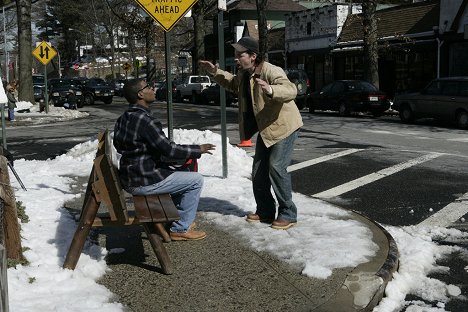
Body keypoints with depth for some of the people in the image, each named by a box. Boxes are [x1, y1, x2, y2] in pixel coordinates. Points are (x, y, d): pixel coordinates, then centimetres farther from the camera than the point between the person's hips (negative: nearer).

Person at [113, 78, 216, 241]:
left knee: (176, 172, 29)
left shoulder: (124, 118, 9)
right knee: (196, 180, -1)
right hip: (142, 182, -10)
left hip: (129, 177, 10)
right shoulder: (144, 119, -22)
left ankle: (181, 220, 33)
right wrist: (198, 150, -7)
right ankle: (180, 229, 6)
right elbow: (169, 149, -22)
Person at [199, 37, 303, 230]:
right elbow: (233, 84, 27)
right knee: (259, 171, 10)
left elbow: (291, 90, -40)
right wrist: (216, 73, 14)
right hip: (265, 128, 9)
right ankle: (265, 211, 24)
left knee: (276, 167, -17)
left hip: (284, 126, -9)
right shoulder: (243, 74, 3)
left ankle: (288, 214, -4)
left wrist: (271, 90, -58)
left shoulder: (271, 71, -25)